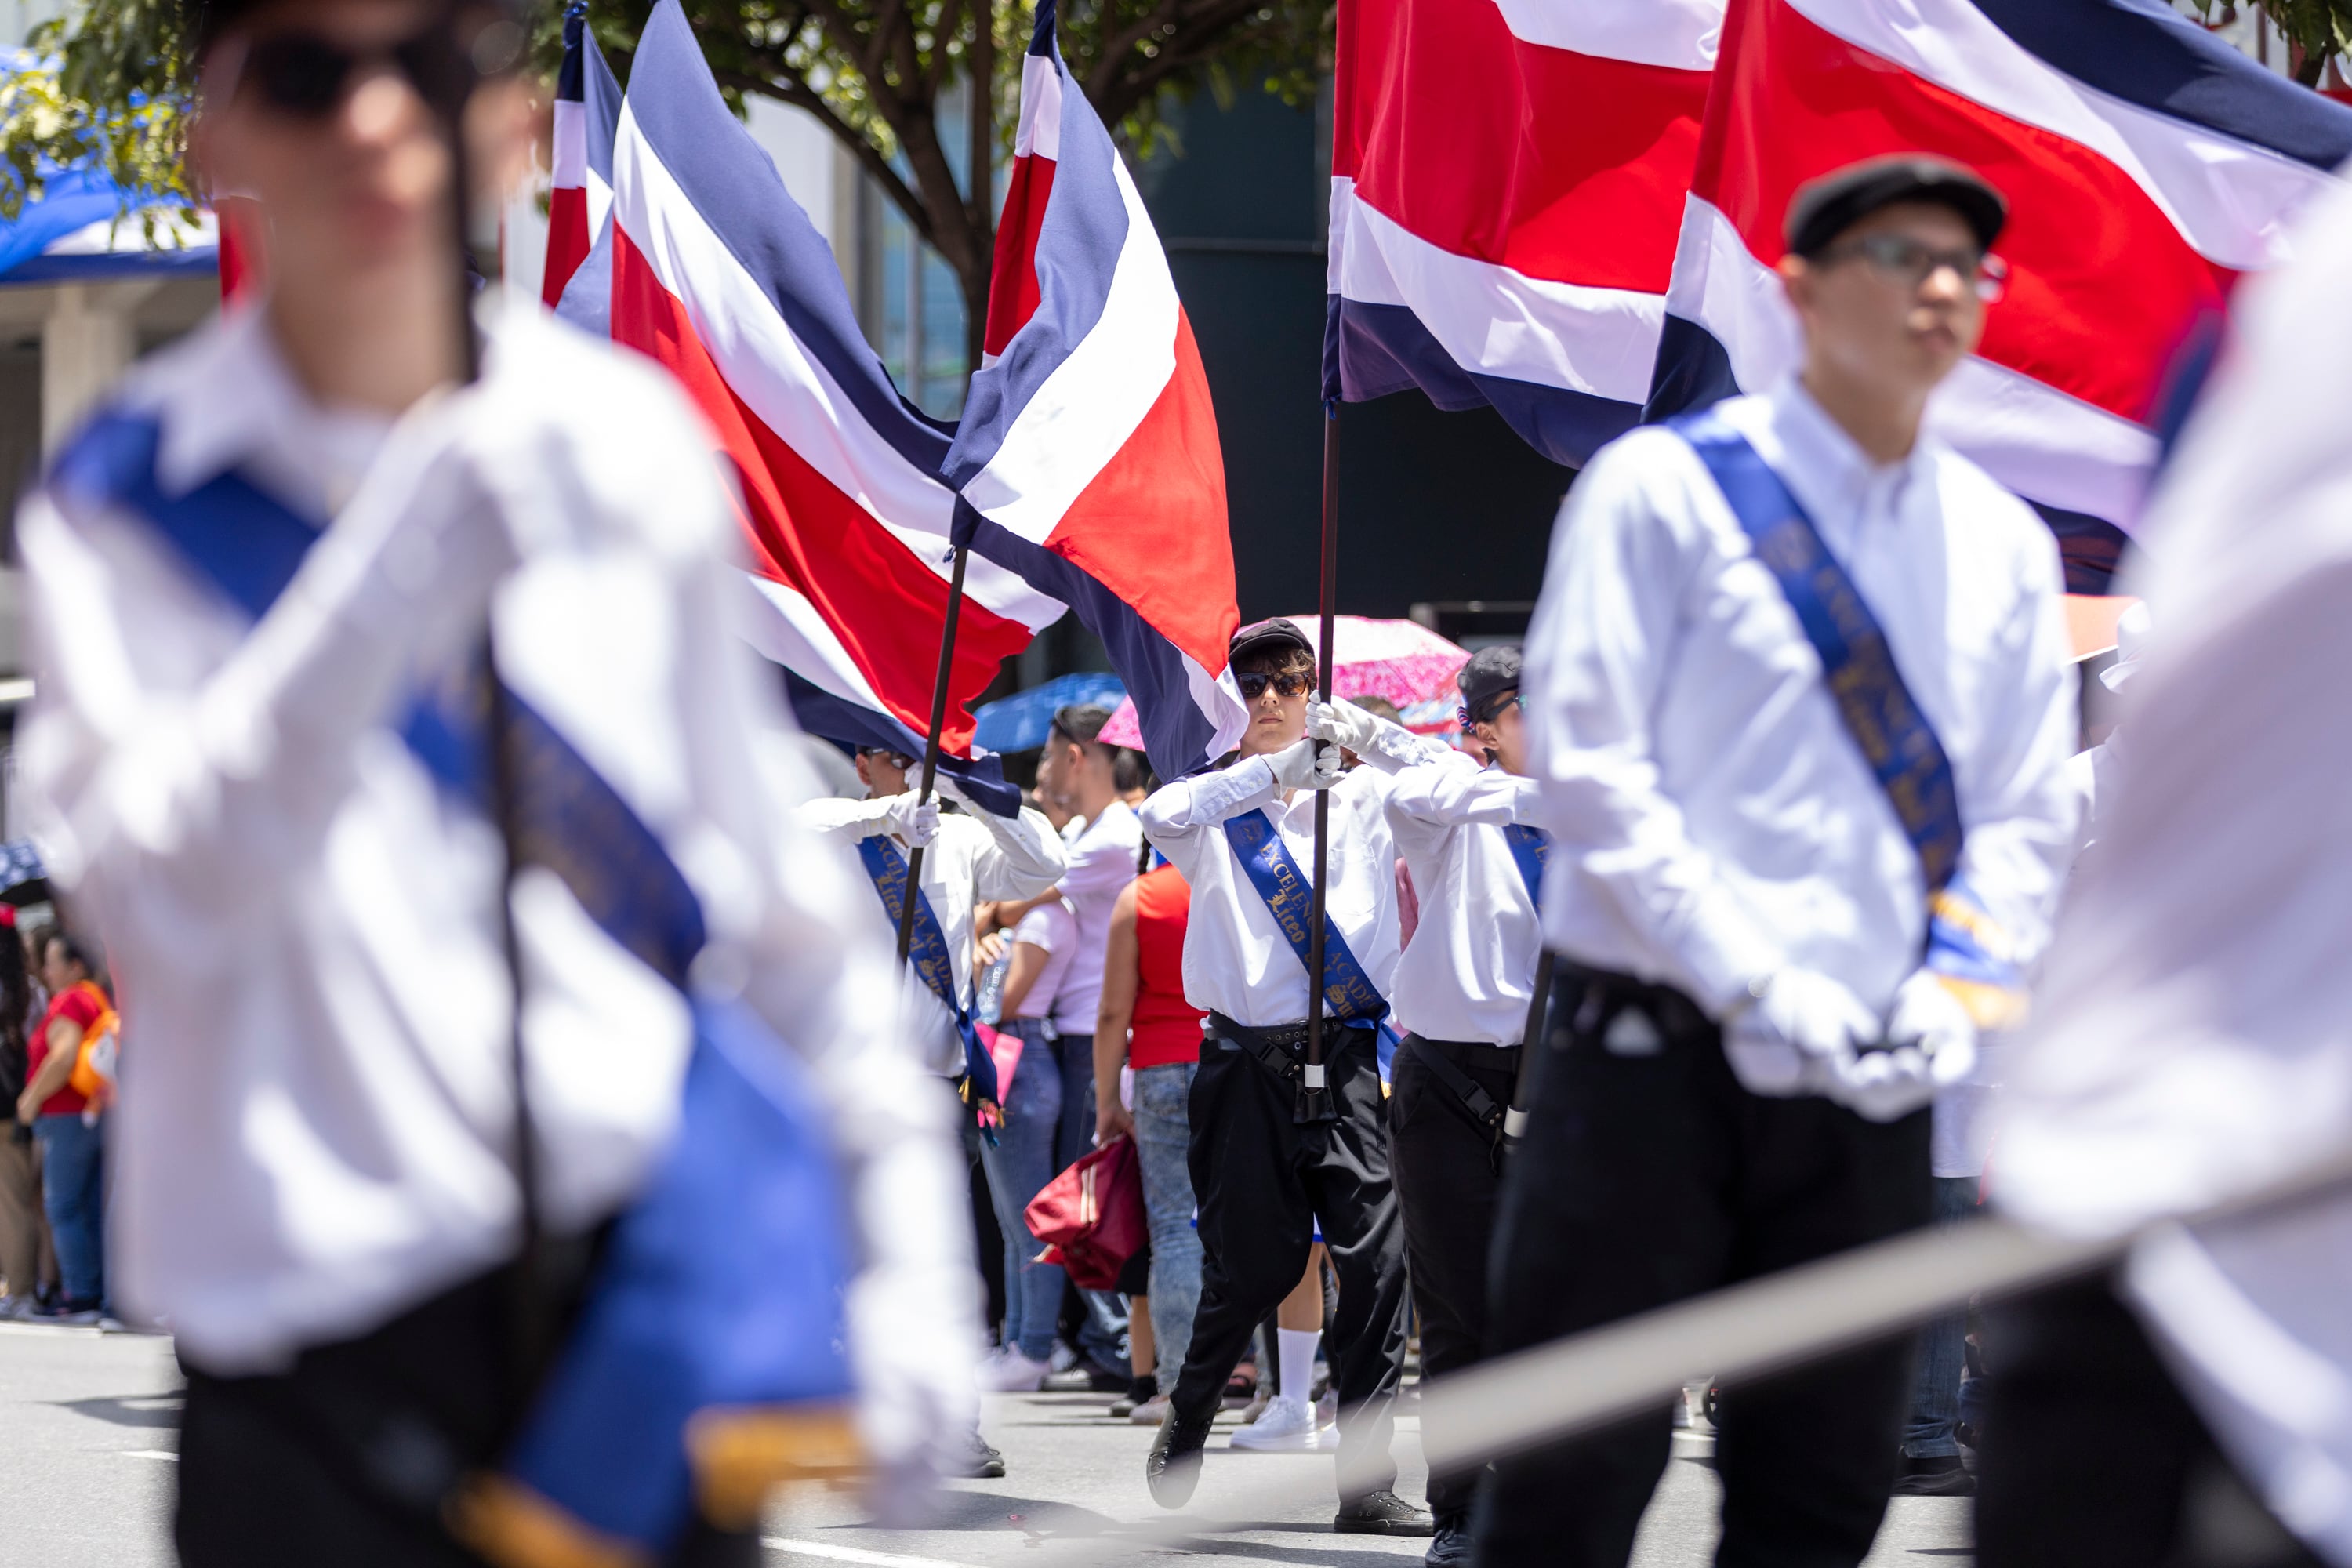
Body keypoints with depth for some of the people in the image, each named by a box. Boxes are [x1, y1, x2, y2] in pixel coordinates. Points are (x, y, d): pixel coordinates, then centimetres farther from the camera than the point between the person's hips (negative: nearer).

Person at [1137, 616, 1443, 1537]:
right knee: (1250, 1267, 4)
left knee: (1378, 1258, -10)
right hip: (1248, 1066, -1)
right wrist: (1274, 772, -25)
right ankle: (1185, 1431, 30)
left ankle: (1367, 1485, -8)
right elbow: (1163, 817, -15)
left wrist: (1371, 736, -13)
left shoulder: (1365, 797, 10)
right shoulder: (1220, 805, 6)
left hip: (1345, 1061, 1)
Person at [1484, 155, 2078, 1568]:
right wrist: (1753, 980, -15)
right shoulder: (1667, 492, -2)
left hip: (1874, 1087, 5)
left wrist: (1958, 987, -5)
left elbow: (2027, 813, 13)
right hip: (1654, 1066, -5)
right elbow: (1590, 765, -8)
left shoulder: (2004, 545, 13)